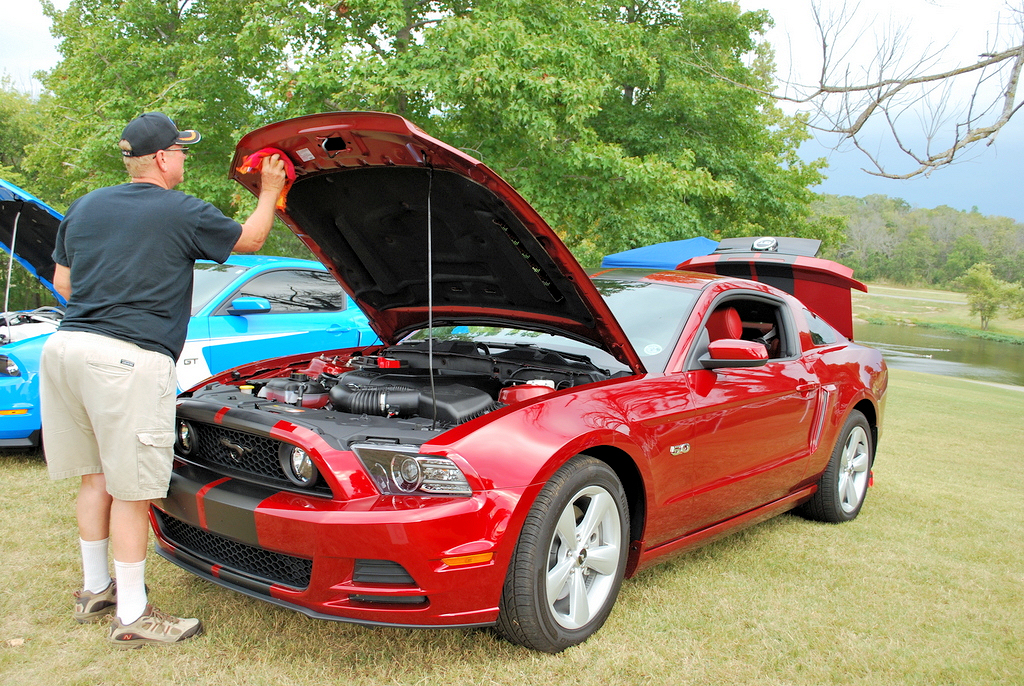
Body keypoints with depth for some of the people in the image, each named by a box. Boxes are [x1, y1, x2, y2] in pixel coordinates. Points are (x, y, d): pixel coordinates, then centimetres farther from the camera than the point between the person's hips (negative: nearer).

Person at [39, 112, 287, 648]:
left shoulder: (85, 207, 17)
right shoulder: (183, 213, -3)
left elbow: (62, 281, 22)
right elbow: (250, 239, 12)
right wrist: (270, 190, 25)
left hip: (65, 345, 8)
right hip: (128, 359, -8)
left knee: (96, 476, 19)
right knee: (131, 489, 0)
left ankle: (95, 589, 33)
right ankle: (131, 616, 9)